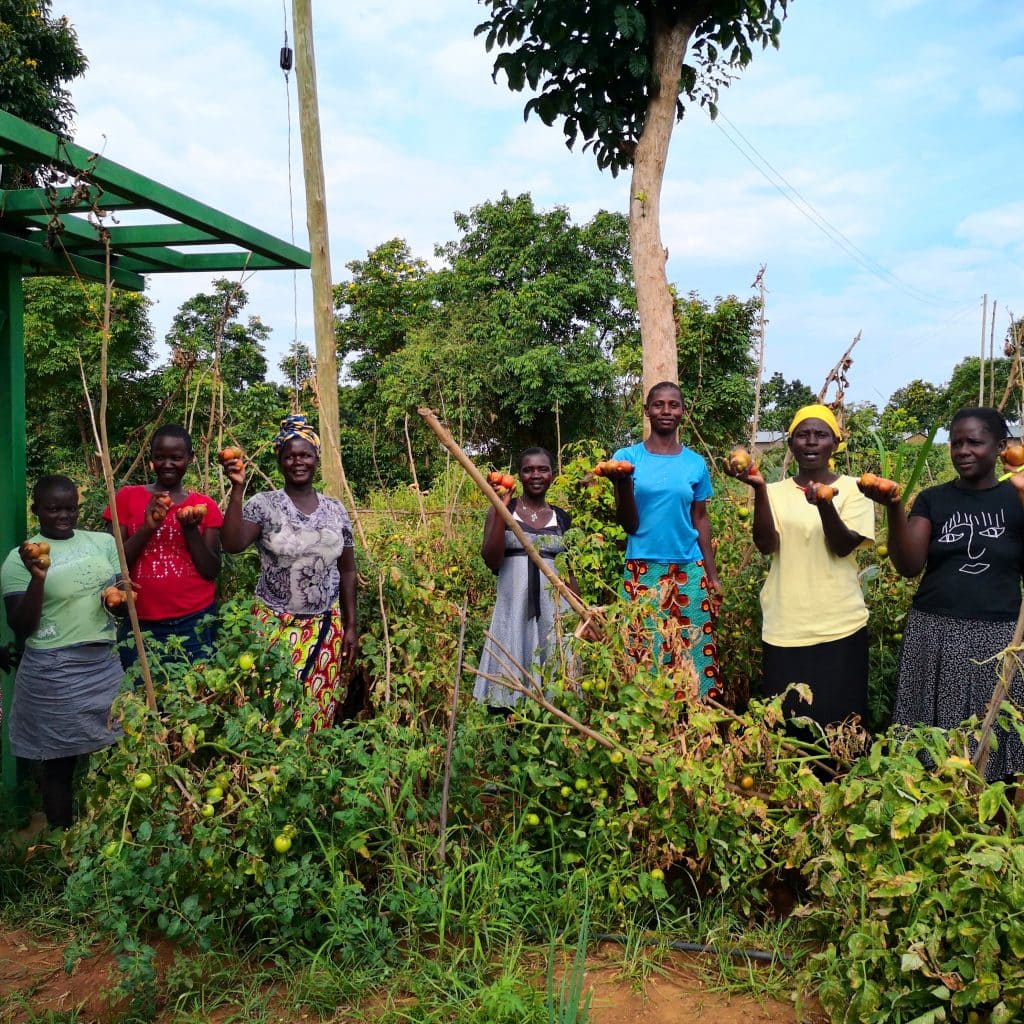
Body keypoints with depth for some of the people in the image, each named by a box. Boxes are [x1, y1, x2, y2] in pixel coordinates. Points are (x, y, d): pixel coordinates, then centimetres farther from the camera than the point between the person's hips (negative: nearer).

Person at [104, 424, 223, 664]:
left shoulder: (205, 506, 5)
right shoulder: (128, 498, 3)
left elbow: (211, 572, -1)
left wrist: (191, 529, -14)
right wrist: (147, 528, -15)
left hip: (195, 623, 0)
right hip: (140, 623, 0)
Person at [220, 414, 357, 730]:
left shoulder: (336, 510, 5)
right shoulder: (264, 504, -4)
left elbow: (347, 571, 10)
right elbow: (232, 544, -21)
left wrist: (350, 625, 7)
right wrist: (237, 489, -23)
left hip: (325, 628, 3)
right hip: (275, 625, -3)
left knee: (317, 709, 8)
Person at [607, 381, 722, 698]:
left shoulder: (695, 463, 7)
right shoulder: (627, 457, 0)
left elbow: (700, 519, 12)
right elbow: (629, 525, -2)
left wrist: (712, 575, 7)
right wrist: (622, 483, -19)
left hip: (689, 572, 2)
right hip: (643, 571, -2)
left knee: (693, 655, 4)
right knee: (644, 653, 0)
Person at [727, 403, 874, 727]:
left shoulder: (852, 489, 1)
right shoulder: (776, 491, 5)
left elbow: (843, 546, -11)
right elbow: (766, 545, -9)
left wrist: (824, 504, -29)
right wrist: (759, 490, -20)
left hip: (840, 627, -1)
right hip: (784, 628, 1)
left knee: (839, 721, 4)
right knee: (786, 721, 7)